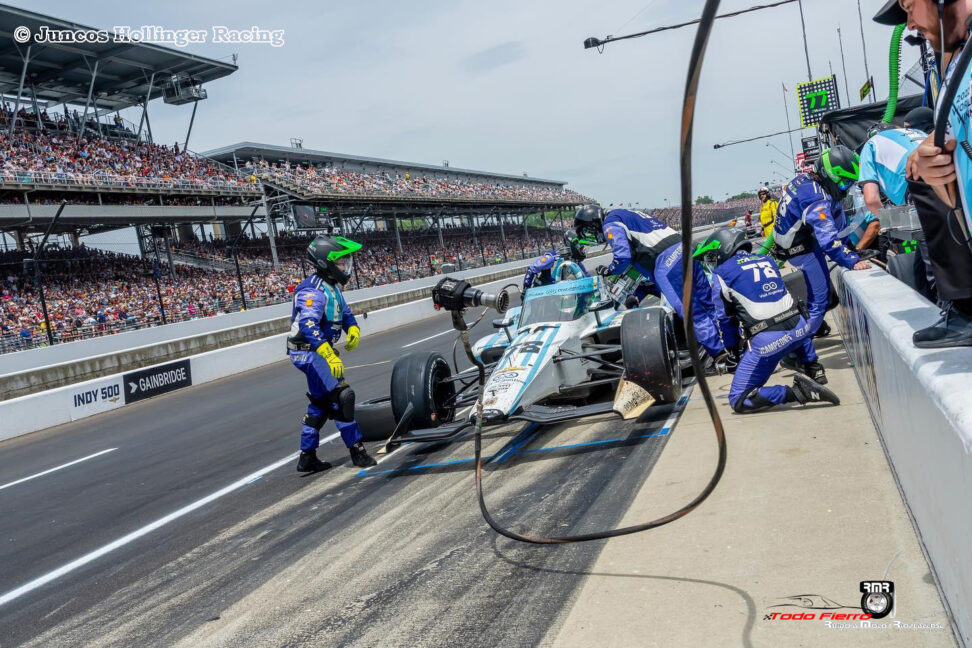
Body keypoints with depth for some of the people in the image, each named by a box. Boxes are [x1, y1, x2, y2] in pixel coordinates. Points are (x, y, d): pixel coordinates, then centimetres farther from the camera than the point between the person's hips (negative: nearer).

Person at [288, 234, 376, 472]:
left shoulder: (332, 287, 10)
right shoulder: (313, 290, -22)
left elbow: (345, 313, 16)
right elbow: (308, 325, -34)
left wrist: (353, 329, -8)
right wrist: (330, 355, -42)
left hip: (319, 351, 11)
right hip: (310, 352, -11)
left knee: (321, 403, 16)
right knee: (341, 396, -14)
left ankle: (307, 457, 24)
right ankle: (356, 450, -6)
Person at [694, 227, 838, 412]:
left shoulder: (721, 273, 4)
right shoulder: (766, 260, 20)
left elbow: (725, 317, 9)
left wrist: (732, 349, 23)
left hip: (767, 342, -6)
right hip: (798, 328, 6)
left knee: (738, 402, 0)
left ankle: (797, 393, -16)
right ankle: (813, 368, 31)